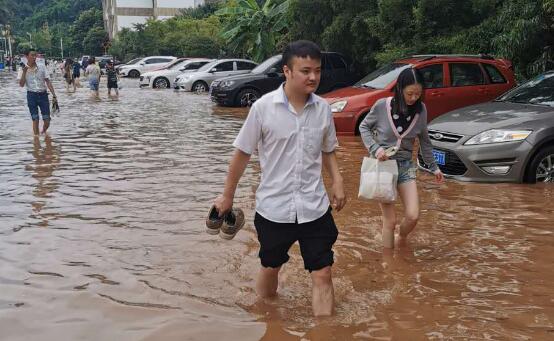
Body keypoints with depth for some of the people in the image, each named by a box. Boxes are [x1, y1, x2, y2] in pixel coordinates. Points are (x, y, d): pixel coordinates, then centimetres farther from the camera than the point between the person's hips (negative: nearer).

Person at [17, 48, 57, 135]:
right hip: (32, 95, -1)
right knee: (35, 119, -1)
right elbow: (21, 84, -8)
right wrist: (24, 72, -19)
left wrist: (54, 95, -1)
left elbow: (48, 82, 4)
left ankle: (43, 133, 30)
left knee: (47, 120, 1)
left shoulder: (42, 67, 1)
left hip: (43, 94, 1)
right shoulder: (23, 69, -1)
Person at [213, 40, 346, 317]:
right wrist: (227, 195, 3)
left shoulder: (323, 109, -2)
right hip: (273, 208, -1)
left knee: (322, 275, 0)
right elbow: (242, 153, -3)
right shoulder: (263, 107, -12)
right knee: (270, 268, 18)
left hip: (315, 208, 2)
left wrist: (337, 181, -1)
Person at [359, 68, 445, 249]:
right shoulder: (382, 105, -14)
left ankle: (402, 239, 27)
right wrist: (375, 148, -14)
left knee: (413, 216, -6)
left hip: (406, 166, 3)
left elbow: (424, 140, 9)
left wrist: (433, 166, 15)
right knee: (390, 220, -2)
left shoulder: (420, 109, -4)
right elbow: (364, 127, 1)